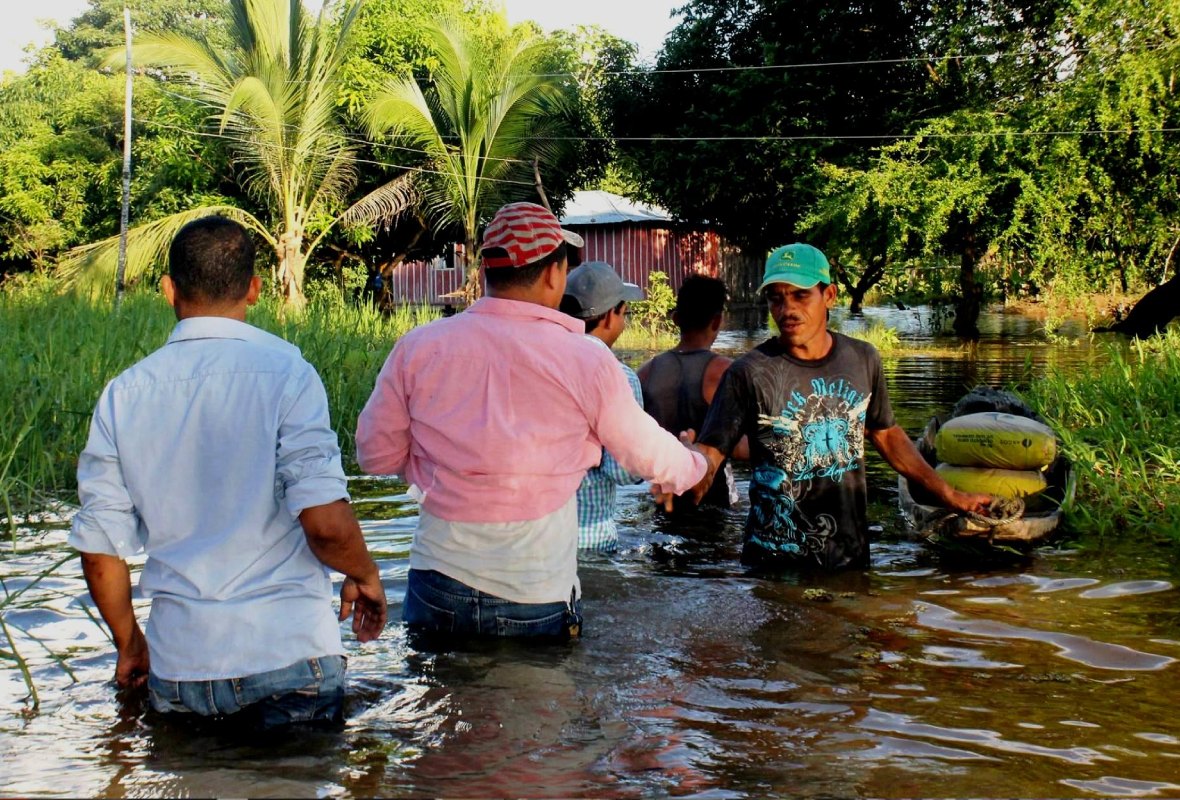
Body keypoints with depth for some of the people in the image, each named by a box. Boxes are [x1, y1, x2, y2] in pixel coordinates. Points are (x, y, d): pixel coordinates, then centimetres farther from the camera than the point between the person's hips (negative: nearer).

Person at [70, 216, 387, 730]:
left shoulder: (125, 393, 4)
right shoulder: (283, 371, -8)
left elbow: (100, 550, 6)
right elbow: (325, 521, -16)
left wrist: (129, 644, 22)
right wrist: (364, 577, 5)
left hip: (178, 667, 3)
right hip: (286, 652, -3)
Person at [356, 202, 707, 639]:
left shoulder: (418, 346, -4)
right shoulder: (585, 360, -9)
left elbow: (375, 452, 3)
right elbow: (645, 452, 5)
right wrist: (694, 465, 27)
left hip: (437, 582, 2)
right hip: (536, 596, -2)